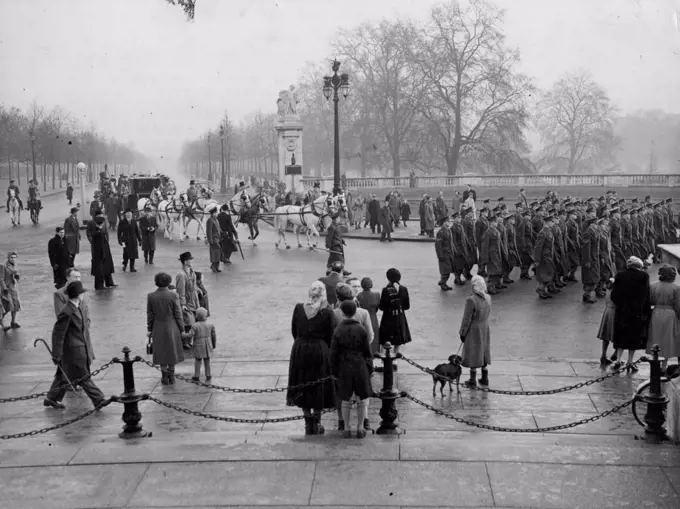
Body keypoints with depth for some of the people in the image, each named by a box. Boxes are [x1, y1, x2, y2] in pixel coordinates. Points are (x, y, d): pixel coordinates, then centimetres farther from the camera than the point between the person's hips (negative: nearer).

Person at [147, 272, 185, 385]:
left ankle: (165, 377, 19)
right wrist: (182, 329, 0)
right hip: (172, 328, -1)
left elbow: (150, 315, -4)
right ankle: (171, 376, 21)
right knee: (172, 352, 15)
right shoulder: (173, 296, -15)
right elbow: (177, 314, -10)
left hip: (158, 329, 1)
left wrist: (149, 329, 7)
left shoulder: (150, 296, -10)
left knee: (161, 353, 15)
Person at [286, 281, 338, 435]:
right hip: (320, 351, -2)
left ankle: (308, 423, 20)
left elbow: (293, 330, 3)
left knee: (302, 386, 15)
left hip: (299, 350, 2)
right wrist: (328, 351, 7)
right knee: (319, 387, 13)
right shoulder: (327, 312, -13)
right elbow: (332, 336, -8)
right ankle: (316, 423, 19)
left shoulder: (298, 307, -6)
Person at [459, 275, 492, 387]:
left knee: (473, 355, 8)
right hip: (485, 329, 6)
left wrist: (462, 333, -9)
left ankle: (473, 380, 18)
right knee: (483, 353, 19)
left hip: (473, 330, -6)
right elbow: (487, 314, 3)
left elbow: (467, 319, -18)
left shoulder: (471, 300, -25)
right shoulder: (488, 298, -6)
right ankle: (485, 378, 28)